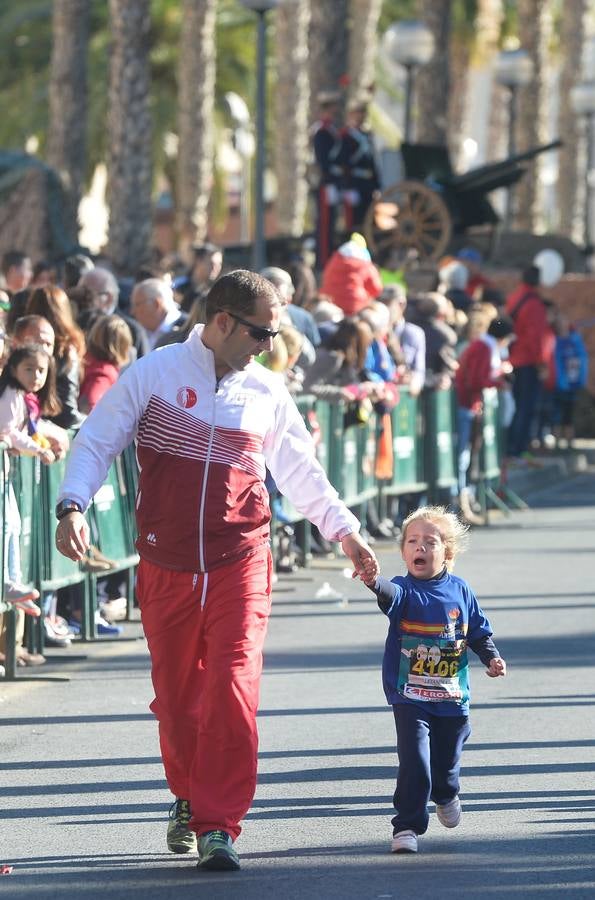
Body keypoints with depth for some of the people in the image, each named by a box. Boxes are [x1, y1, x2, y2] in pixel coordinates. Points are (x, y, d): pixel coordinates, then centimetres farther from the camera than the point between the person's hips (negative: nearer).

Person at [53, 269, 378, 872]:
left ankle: (218, 826, -10)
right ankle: (189, 798, 32)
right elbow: (96, 441, 2)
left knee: (232, 691, -13)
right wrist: (72, 505, -12)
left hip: (239, 566, 1)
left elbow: (302, 472, 19)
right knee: (175, 694, 7)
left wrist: (344, 531, 13)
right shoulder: (155, 373, 0)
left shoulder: (268, 393, 8)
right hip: (167, 567, -1)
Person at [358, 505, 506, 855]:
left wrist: (492, 657, -3)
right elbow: (391, 593, -33)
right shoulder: (405, 590, -8)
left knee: (447, 760, 17)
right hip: (410, 695, -3)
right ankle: (407, 826, -8)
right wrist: (374, 583, -55)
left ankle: (446, 795, 50)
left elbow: (479, 632, 14)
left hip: (452, 696, 3)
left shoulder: (460, 591, 2)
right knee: (414, 760, -16)